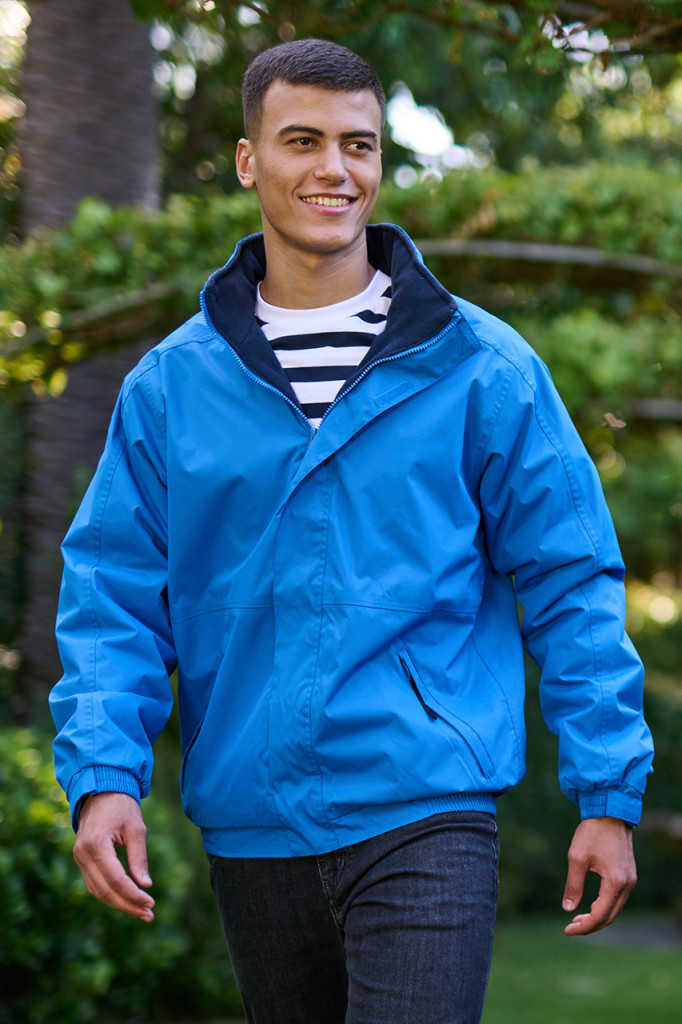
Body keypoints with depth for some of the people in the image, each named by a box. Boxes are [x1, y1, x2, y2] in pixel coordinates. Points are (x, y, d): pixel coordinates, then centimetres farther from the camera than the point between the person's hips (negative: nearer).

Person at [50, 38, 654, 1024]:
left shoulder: (482, 369, 0)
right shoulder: (171, 384, 6)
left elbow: (571, 586, 1)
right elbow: (112, 593, 6)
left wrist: (608, 793, -3)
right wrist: (102, 774, -8)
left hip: (424, 811, -3)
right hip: (250, 823, 3)